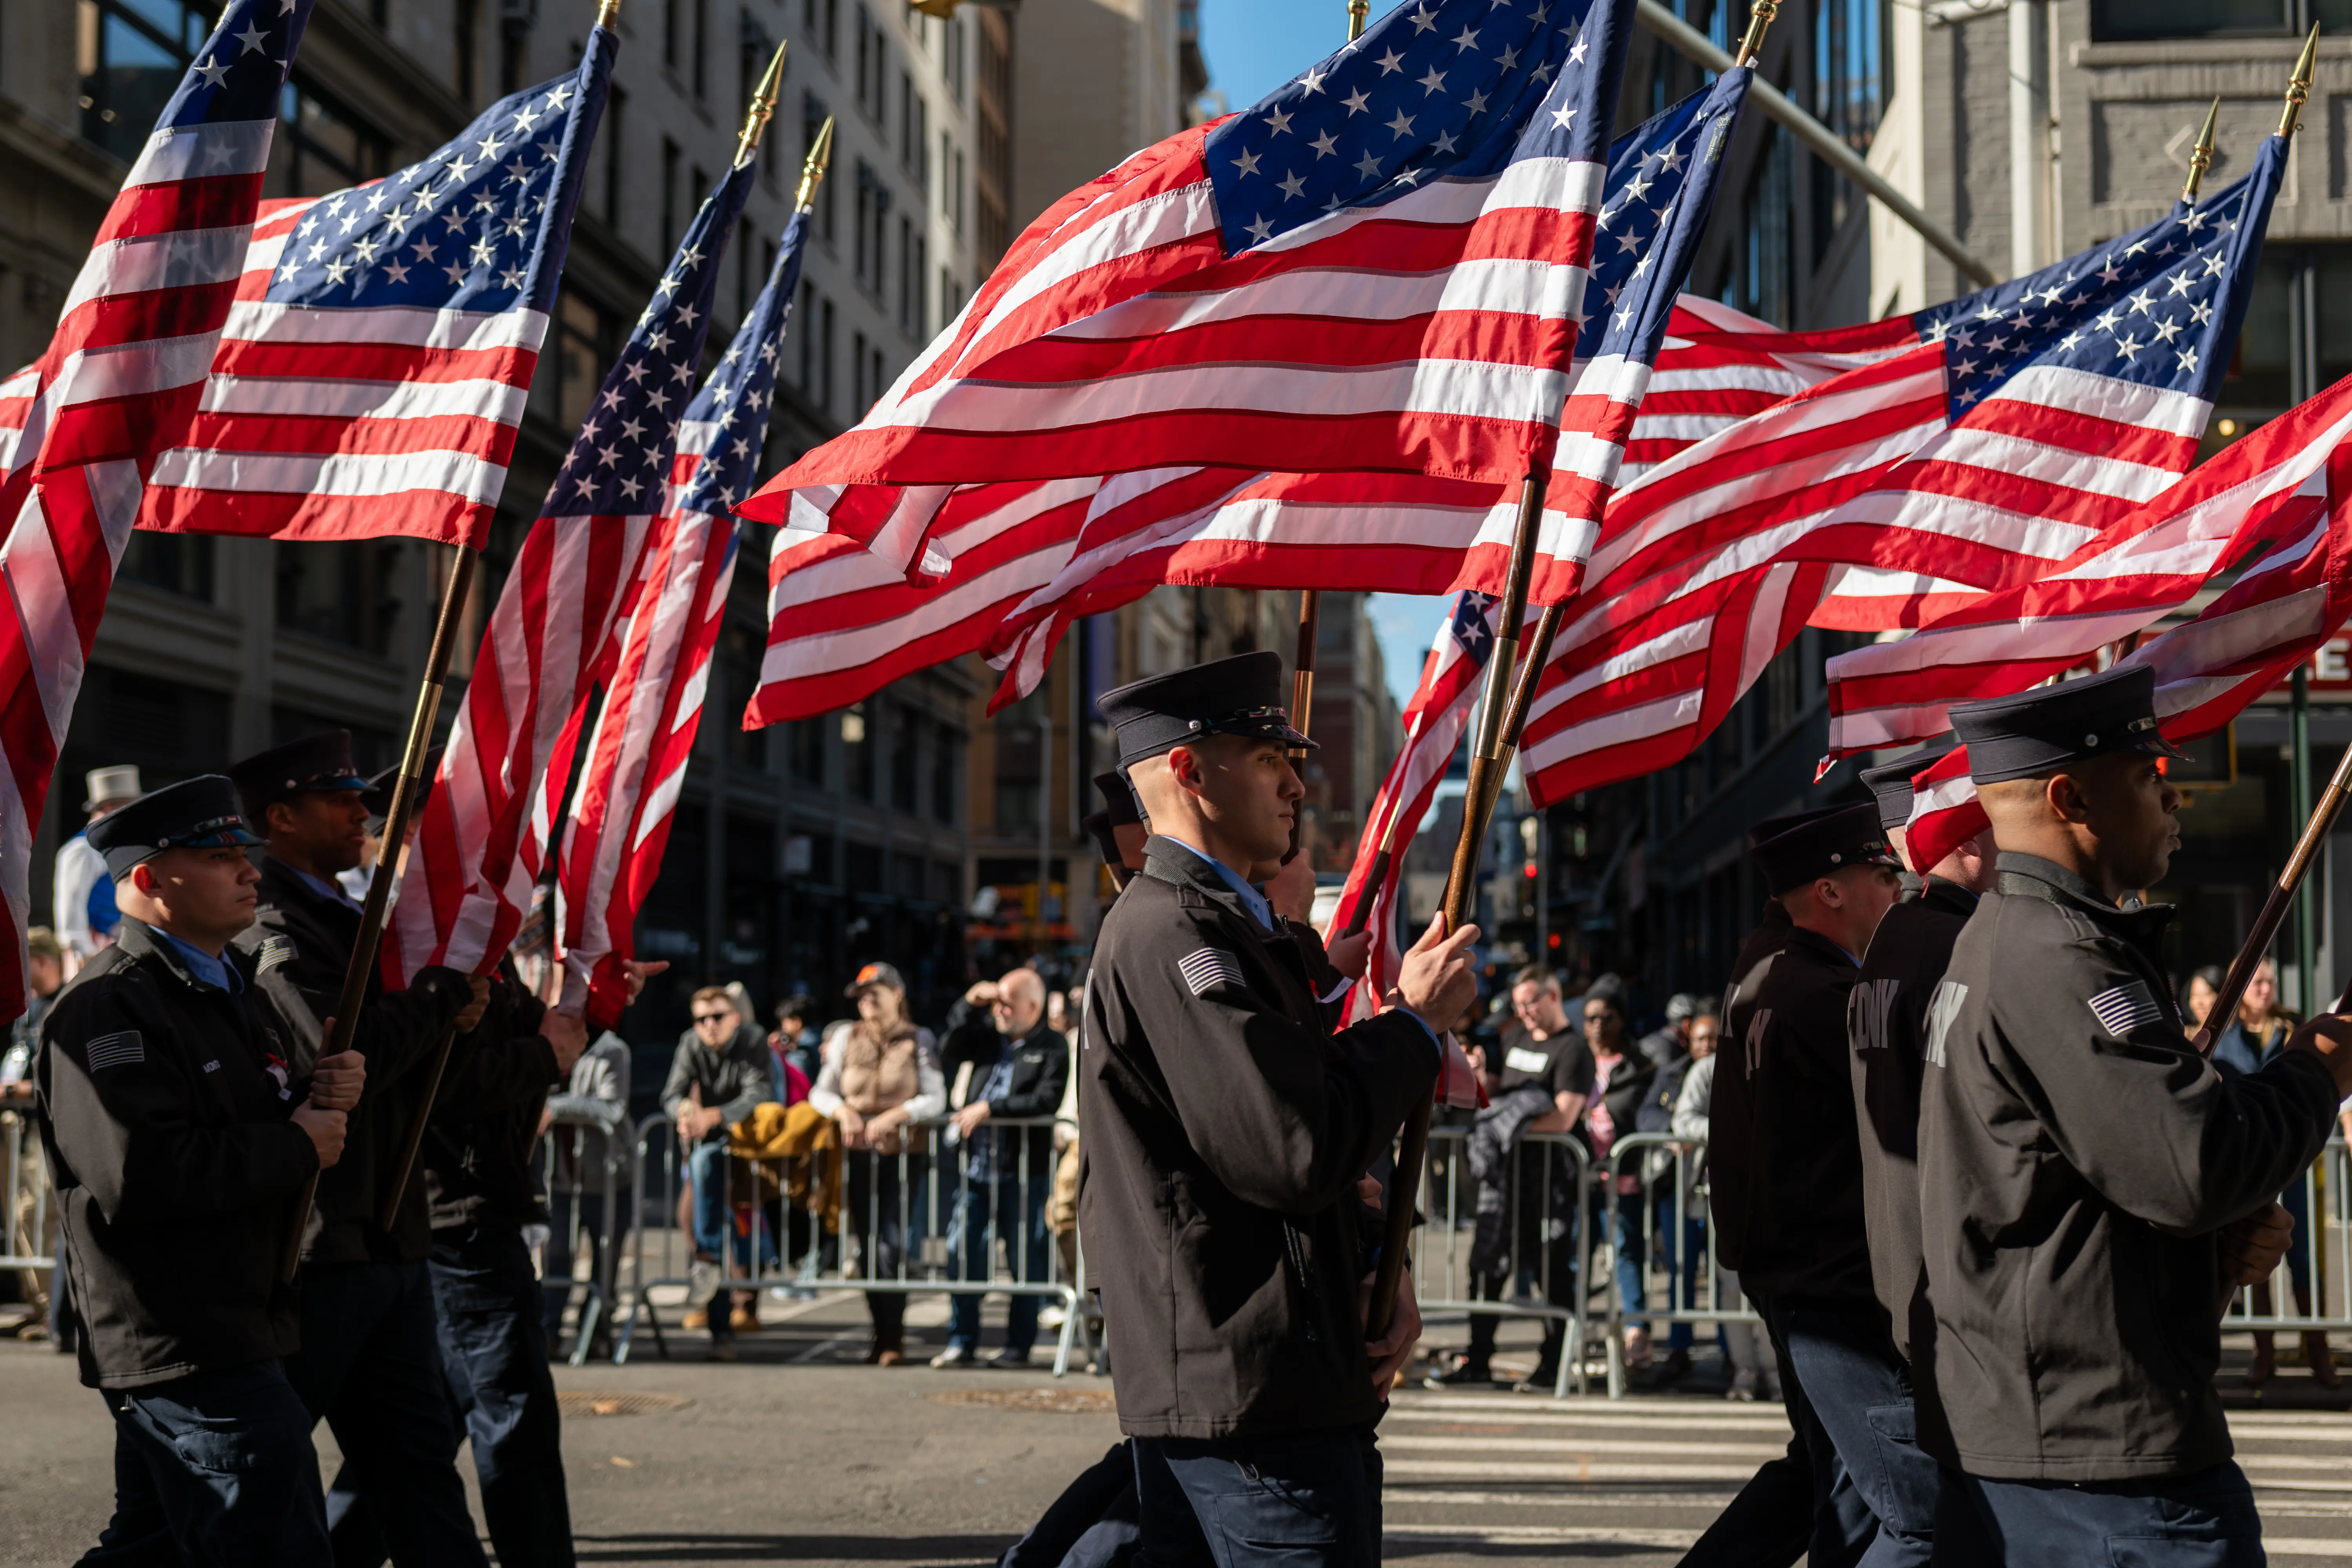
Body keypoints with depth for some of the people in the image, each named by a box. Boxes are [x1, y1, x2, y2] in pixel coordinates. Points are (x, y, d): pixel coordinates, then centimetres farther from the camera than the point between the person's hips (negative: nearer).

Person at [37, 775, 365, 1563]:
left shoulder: (238, 989, 17)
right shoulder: (106, 1009, -15)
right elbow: (139, 1172, -28)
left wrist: (326, 1095, 2)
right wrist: (298, 1148, -17)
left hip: (240, 1333, 10)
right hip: (180, 1347, -10)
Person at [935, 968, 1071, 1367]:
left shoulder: (1052, 1046, -3)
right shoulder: (988, 1034, 12)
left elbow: (1046, 1100, -15)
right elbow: (948, 1054, 11)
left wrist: (989, 1109, -19)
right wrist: (968, 1007, 4)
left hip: (1023, 1169, -5)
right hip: (977, 1166, 5)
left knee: (1025, 1259, 2)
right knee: (965, 1253, 2)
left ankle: (1019, 1345, 11)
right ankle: (962, 1342, 10)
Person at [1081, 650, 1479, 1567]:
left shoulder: (1232, 925, 20)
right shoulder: (1170, 931, -15)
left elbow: (1304, 1145, 25)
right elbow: (1293, 1154, -22)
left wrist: (1378, 1269, 7)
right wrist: (1413, 1021, -8)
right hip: (1249, 1398, -10)